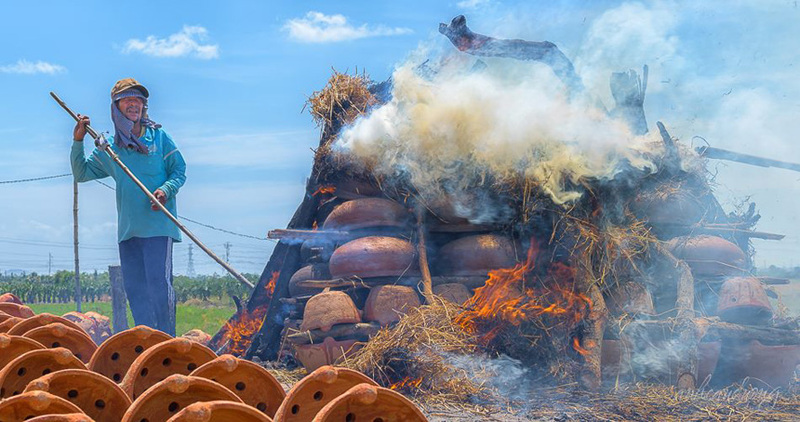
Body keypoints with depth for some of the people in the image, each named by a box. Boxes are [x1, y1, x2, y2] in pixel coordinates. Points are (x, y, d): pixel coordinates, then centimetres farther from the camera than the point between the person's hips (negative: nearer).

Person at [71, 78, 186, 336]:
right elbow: (81, 173, 17)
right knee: (135, 288, 4)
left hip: (158, 224, -4)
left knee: (159, 283, -12)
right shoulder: (108, 149, 13)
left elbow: (179, 170, 5)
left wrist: (166, 190, -14)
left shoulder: (158, 137, 4)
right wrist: (78, 142, 4)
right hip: (128, 227, 4)